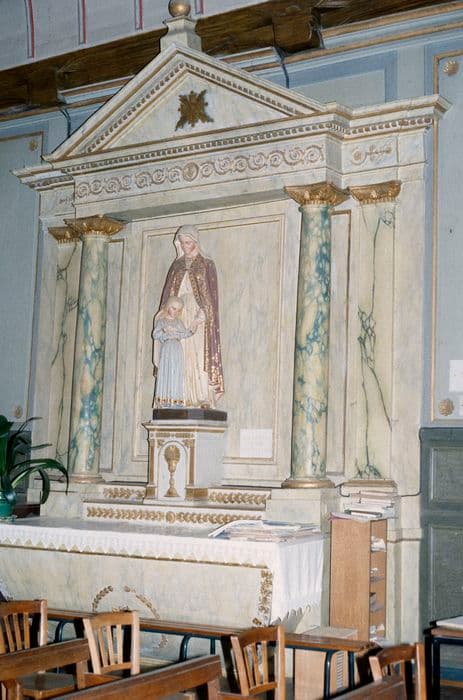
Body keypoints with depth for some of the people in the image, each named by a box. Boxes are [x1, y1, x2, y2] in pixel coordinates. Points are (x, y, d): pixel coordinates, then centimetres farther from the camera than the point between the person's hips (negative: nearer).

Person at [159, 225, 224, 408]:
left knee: (200, 356, -11)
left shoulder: (207, 265, 7)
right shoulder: (176, 266, 18)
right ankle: (183, 398, -8)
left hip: (198, 317, -3)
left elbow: (211, 294, -2)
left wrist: (203, 312, -16)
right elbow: (168, 294, 13)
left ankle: (204, 398, -13)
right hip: (178, 315, 3)